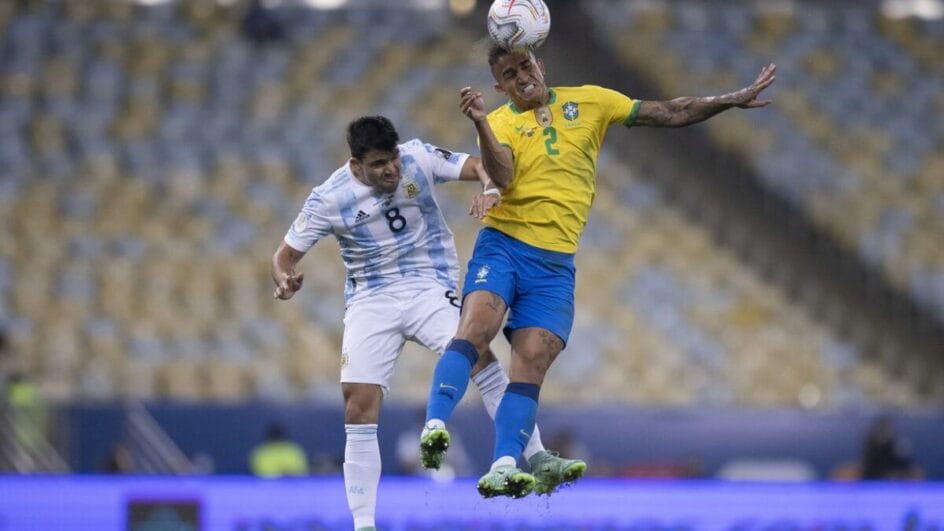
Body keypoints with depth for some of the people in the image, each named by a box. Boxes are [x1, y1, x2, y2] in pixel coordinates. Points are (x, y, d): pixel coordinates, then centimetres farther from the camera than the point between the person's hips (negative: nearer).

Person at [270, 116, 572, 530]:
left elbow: (479, 166, -7)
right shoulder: (329, 199, -9)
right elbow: (286, 253, 0)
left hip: (429, 289, -1)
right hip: (370, 301, 1)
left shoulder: (418, 158, -8)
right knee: (358, 407, -9)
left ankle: (534, 457, -24)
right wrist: (284, 280, -23)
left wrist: (490, 188, -31)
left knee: (476, 352, -29)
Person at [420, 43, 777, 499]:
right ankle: (434, 426, -31)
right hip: (503, 243, -2)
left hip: (555, 263, 2)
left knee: (532, 363, -11)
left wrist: (734, 100, 12)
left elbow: (669, 114, 16)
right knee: (477, 326, -26)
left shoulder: (589, 102, 12)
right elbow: (502, 177, -15)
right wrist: (480, 123, -29)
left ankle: (503, 469, -16)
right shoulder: (500, 122, 5)